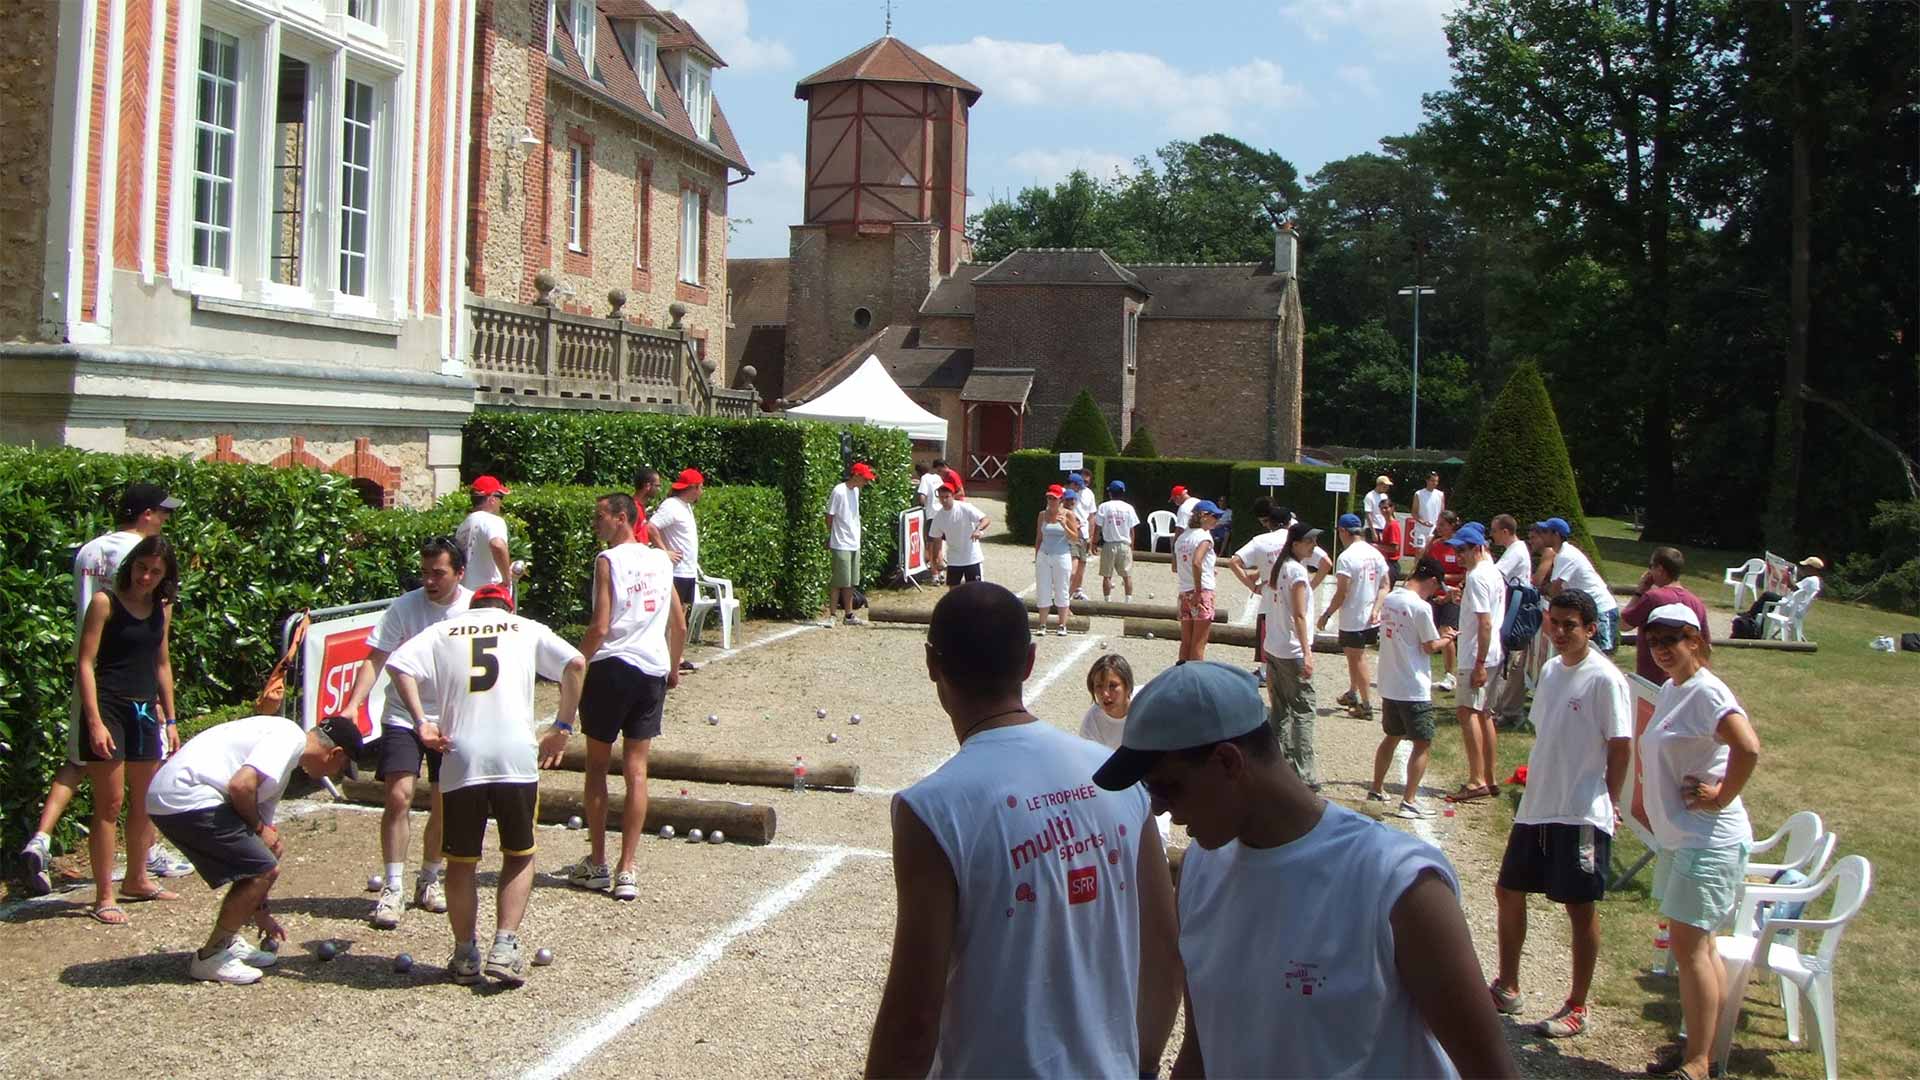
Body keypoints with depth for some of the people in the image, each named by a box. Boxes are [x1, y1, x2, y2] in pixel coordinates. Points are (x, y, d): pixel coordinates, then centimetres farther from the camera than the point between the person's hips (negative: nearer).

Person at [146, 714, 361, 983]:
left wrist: (260, 911, 32)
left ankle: (227, 943, 26)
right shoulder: (290, 737, -8)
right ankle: (210, 958, 3)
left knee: (257, 866, 19)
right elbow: (240, 785, -22)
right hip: (186, 797, -11)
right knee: (266, 869, -8)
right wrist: (259, 828, -1)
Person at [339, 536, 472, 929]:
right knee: (399, 796, -15)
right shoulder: (404, 607, -12)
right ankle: (393, 888, -6)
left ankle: (429, 880, 26)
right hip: (403, 718, -2)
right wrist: (353, 705, -26)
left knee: (445, 804, 7)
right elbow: (375, 660, -13)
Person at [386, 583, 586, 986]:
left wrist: (420, 722, 0)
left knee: (461, 861, 16)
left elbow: (397, 664, 1)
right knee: (519, 855, 16)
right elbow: (575, 663, 1)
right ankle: (505, 946, 5)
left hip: (461, 760, 1)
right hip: (516, 757, -1)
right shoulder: (525, 629, 15)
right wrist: (562, 728, 5)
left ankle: (465, 956, 22)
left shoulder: (444, 630, 17)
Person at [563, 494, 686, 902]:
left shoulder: (608, 560, -7)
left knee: (597, 766, 10)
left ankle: (597, 865, 15)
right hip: (653, 671, 5)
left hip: (612, 667, -5)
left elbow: (600, 627, -14)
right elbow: (679, 625, 14)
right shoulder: (661, 561, 11)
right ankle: (627, 871, 3)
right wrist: (673, 667, 28)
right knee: (636, 771, 5)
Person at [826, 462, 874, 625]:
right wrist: (829, 538, -4)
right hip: (841, 545, -8)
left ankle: (849, 615, 17)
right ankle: (831, 615, 0)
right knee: (840, 582, -6)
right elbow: (830, 516, -10)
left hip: (855, 544, 8)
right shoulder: (839, 491, -14)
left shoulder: (855, 491, 10)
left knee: (851, 583, 11)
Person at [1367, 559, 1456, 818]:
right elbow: (1430, 647, -13)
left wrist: (1438, 634, 14)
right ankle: (1409, 801, -1)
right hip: (1414, 689, -8)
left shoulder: (1389, 599, 6)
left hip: (1389, 686, 8)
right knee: (1423, 744, 1)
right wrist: (1446, 638, 7)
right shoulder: (1421, 607, -18)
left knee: (1391, 737, 23)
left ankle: (1376, 789, 31)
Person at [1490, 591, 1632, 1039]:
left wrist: (1607, 802, -6)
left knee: (1580, 906, 2)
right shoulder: (1550, 670, 10)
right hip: (1536, 807, 8)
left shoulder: (1605, 678, -13)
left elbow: (1621, 746, -11)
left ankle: (1577, 1007, 14)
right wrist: (1533, 787, 15)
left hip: (1582, 815, -8)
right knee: (1508, 890, 14)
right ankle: (1507, 987, 29)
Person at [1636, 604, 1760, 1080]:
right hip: (1678, 837, 10)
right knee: (1697, 945, 15)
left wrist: (1721, 797, -21)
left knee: (1690, 946, -7)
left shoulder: (1706, 691, -18)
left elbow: (1748, 747, -32)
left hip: (1709, 840, -10)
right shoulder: (1670, 690, 10)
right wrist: (1654, 813, 16)